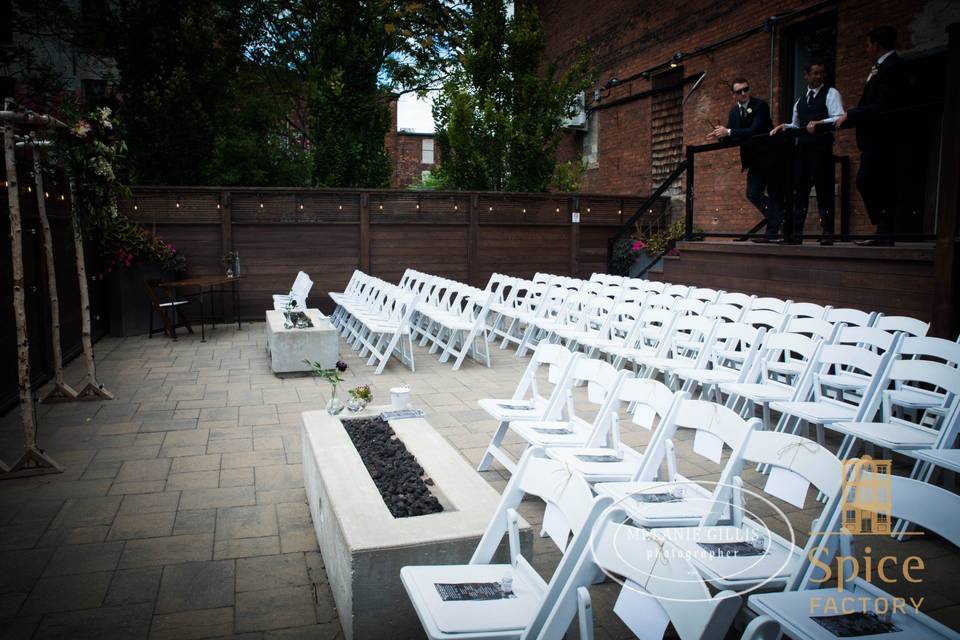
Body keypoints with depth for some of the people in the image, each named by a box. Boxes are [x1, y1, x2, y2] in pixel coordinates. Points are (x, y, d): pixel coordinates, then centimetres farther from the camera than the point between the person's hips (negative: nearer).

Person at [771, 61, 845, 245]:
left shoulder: (831, 94, 4)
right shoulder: (800, 100, 23)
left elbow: (839, 118, -9)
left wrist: (819, 123, -24)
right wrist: (784, 127, 6)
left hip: (821, 147, -6)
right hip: (802, 147, 6)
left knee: (824, 190, -6)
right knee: (799, 190, 4)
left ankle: (827, 233, -4)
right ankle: (797, 234, 6)